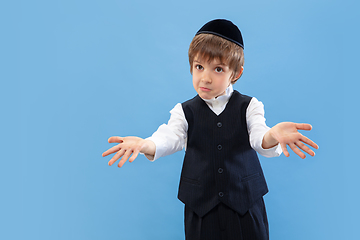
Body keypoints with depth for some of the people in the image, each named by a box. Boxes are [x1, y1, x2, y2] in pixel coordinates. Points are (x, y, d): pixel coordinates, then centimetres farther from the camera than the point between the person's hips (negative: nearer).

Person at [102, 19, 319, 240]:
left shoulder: (249, 106, -3)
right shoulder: (185, 111, -1)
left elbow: (259, 138, -19)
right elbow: (169, 137, -17)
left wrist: (273, 135, -44)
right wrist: (145, 145, -40)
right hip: (201, 207, 1)